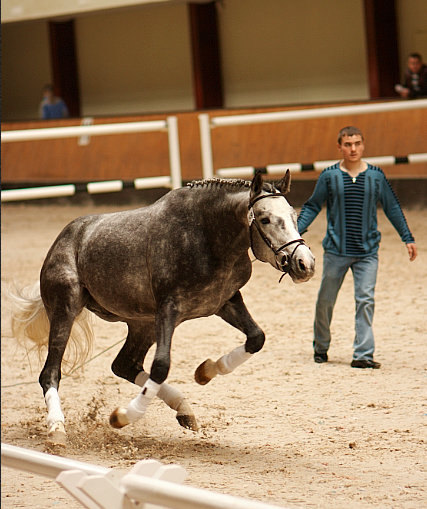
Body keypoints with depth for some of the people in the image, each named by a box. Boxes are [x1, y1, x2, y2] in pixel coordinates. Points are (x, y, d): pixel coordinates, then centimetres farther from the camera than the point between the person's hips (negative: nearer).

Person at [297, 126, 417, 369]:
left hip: (367, 251, 0)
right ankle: (321, 346, 29)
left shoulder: (376, 176, 3)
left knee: (366, 300, -9)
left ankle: (363, 354, -9)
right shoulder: (329, 176, -1)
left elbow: (393, 208, 12)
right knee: (325, 301, 7)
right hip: (336, 250, 0)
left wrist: (408, 238, 11)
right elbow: (312, 207, 6)